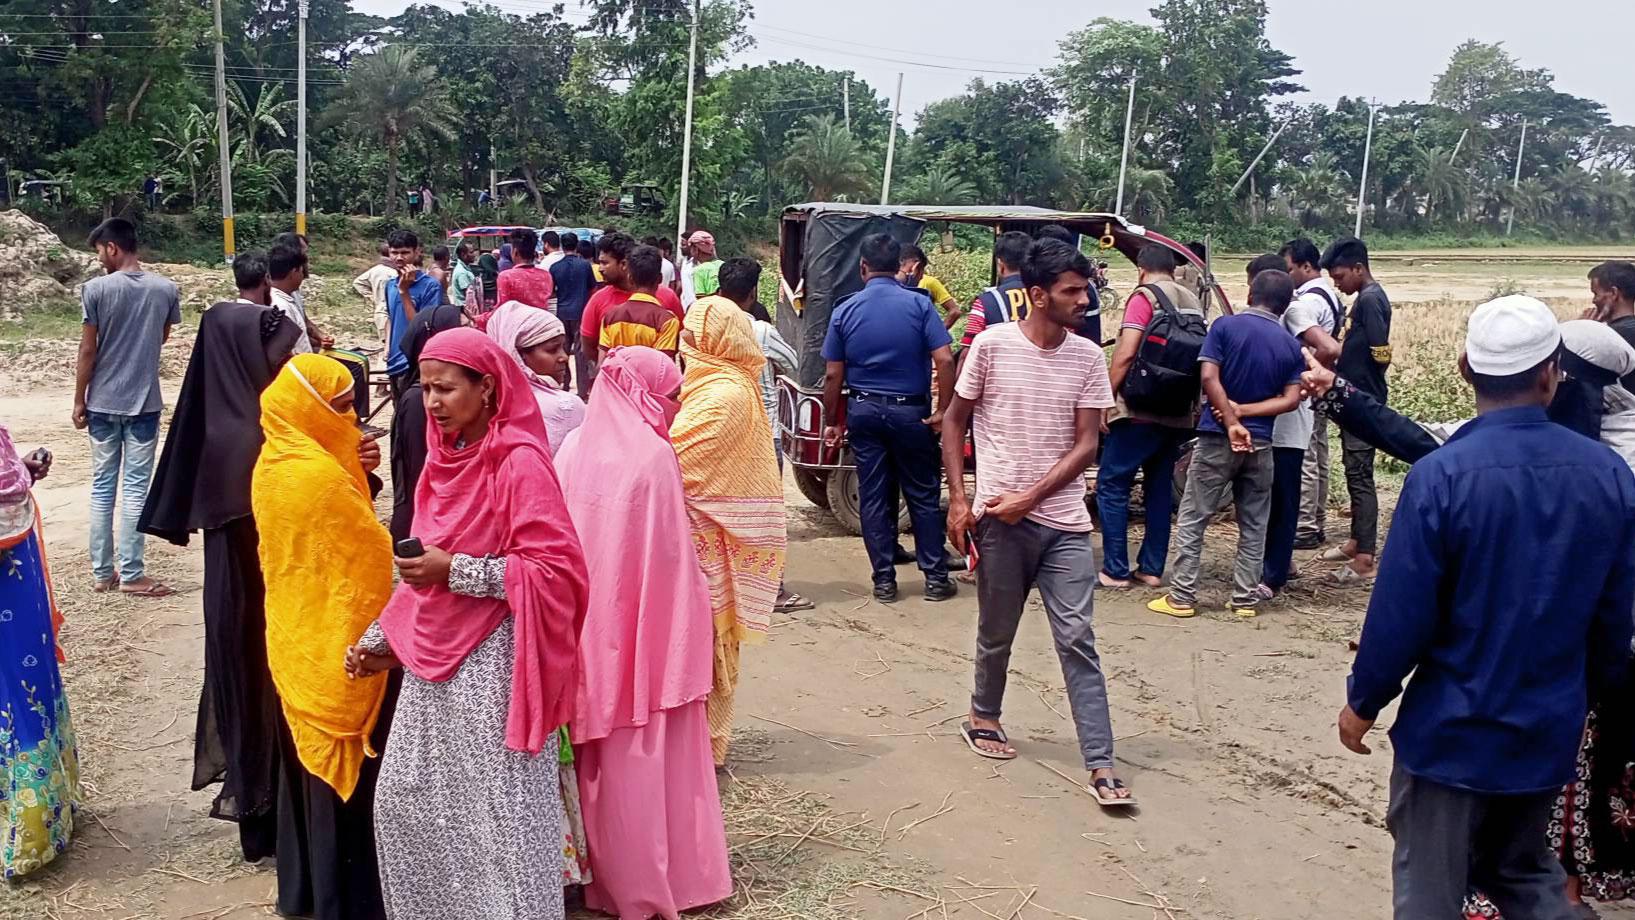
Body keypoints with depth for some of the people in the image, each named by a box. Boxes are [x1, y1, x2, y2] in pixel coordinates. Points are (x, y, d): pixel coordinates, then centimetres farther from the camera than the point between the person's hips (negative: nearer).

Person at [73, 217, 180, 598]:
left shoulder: (96, 289, -9)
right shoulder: (166, 289, -4)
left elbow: (87, 351, -6)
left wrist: (79, 401, 3)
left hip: (102, 403, 0)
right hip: (144, 403, 0)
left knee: (102, 487, 10)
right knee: (136, 488, 3)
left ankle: (103, 572, 16)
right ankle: (131, 575, 3)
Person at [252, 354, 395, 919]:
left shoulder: (271, 464, 3)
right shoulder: (322, 473, -23)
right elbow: (373, 555, -16)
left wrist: (355, 474, 1)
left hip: (291, 638, 9)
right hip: (341, 645, -8)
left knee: (309, 763, 20)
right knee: (347, 772, 4)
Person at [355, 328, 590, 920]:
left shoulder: (519, 462, -14)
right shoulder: (445, 458, 10)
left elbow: (555, 568, -19)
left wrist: (455, 570, -20)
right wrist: (381, 641, 14)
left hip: (491, 660, -8)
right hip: (434, 657, 8)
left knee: (499, 815, -1)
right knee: (404, 801, 14)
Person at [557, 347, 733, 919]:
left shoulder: (575, 451, 4)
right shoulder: (653, 455, -13)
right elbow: (670, 558, -13)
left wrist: (583, 613, 15)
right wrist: (688, 630, -4)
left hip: (587, 629, 6)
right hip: (646, 629, -6)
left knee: (601, 754, 15)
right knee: (648, 756, 5)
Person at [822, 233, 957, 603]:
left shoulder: (845, 311, -2)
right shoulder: (919, 304, -8)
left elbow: (832, 375, -1)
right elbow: (944, 360, -16)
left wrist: (833, 421, 8)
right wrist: (943, 410, -8)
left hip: (864, 410, 2)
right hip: (910, 411, -1)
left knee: (874, 498, 8)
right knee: (923, 496, 9)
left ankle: (884, 582, 12)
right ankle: (936, 578, 13)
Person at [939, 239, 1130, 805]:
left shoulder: (1088, 357, 1)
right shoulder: (992, 345, -5)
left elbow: (1086, 444, -2)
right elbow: (954, 422, 3)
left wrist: (1030, 498, -12)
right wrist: (958, 500, -4)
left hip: (1065, 523, 1)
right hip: (999, 520, -1)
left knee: (1077, 641, -2)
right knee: (996, 633, 13)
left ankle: (1100, 765, 1)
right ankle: (983, 718, 39)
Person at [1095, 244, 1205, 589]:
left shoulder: (1144, 296, -7)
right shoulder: (1193, 301, 13)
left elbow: (1126, 353, -16)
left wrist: (1106, 398, -9)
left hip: (1141, 410, -7)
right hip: (1180, 414, 7)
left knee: (1112, 485, 1)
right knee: (1160, 488, 14)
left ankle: (1115, 571, -1)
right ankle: (1152, 569, 16)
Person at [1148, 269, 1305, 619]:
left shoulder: (1226, 326, -4)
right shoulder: (1291, 345, 6)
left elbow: (1209, 377, -14)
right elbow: (1290, 399, -3)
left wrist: (1232, 422, -13)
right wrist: (1242, 411, -7)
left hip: (1217, 438, -3)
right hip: (1260, 443, 3)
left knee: (1193, 519, 4)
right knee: (1254, 525, 12)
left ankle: (1181, 597, 4)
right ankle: (1245, 599, 15)